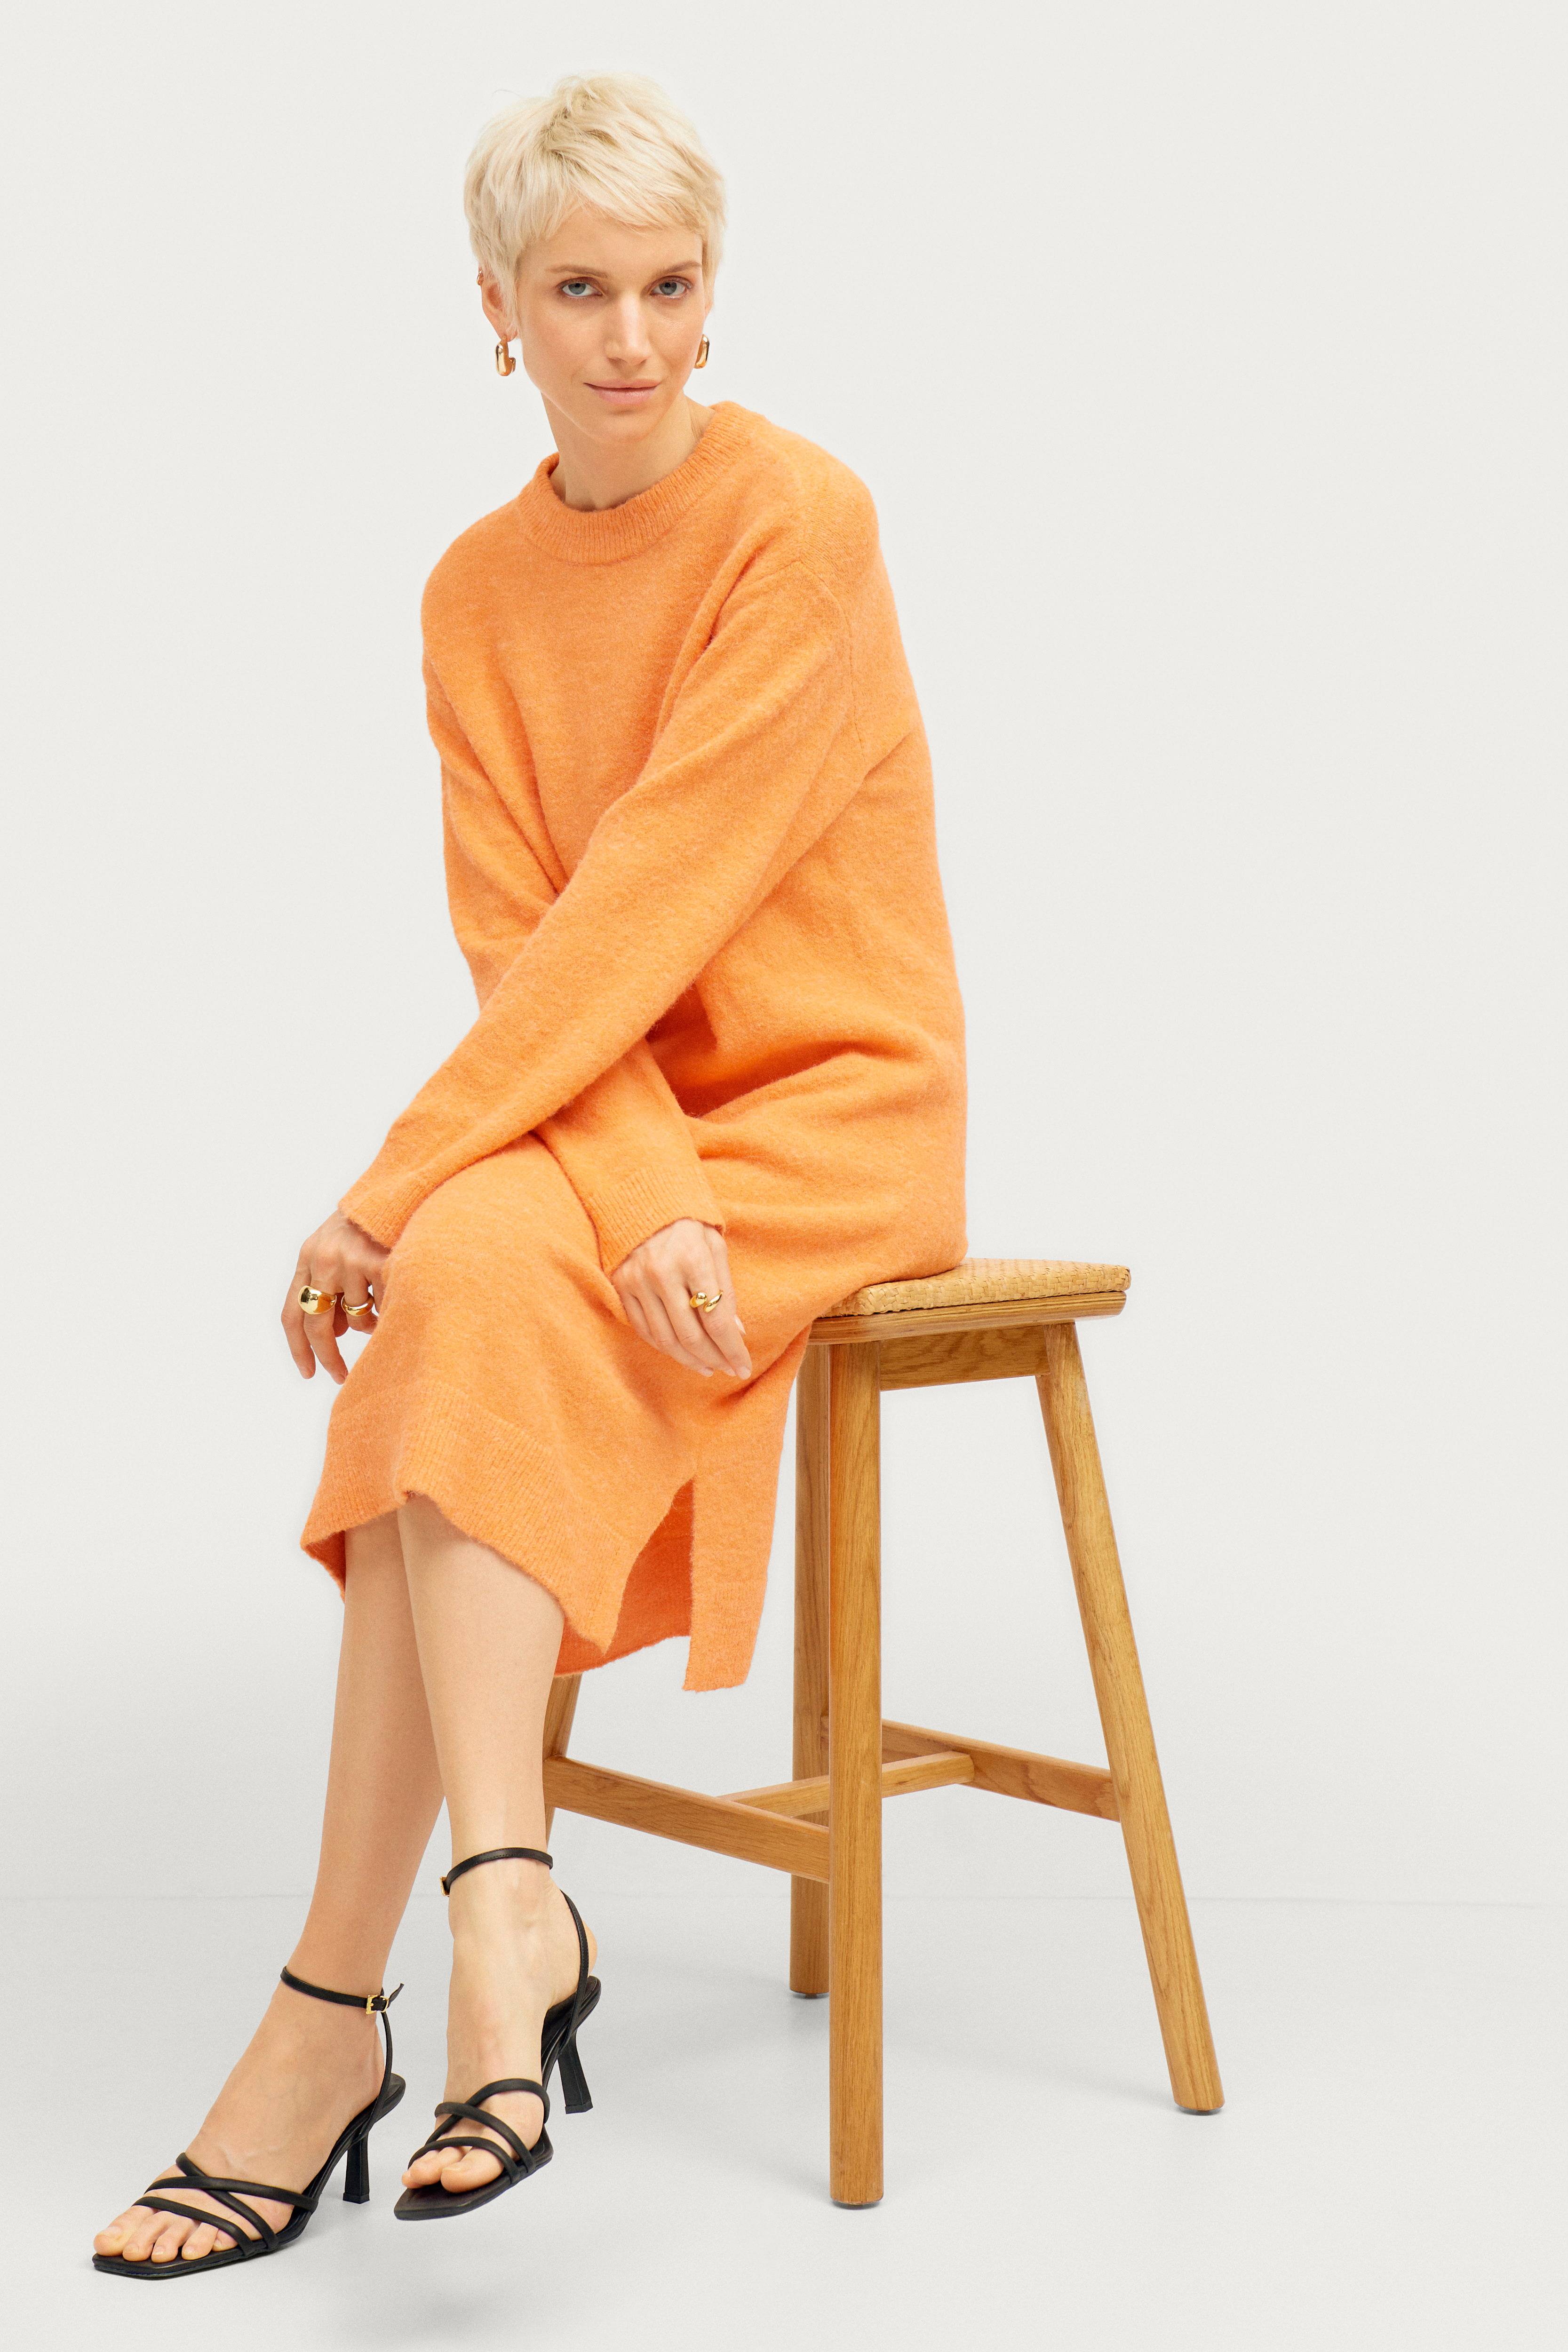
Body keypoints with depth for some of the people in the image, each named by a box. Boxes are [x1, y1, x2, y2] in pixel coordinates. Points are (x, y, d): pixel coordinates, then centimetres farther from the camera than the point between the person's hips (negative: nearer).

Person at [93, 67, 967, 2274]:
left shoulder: (801, 518, -11)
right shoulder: (479, 589, 7)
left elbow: (650, 896, -19)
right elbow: (517, 936, -2)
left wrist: (398, 1181, -22)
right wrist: (637, 1188, -21)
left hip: (834, 1114, -5)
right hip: (608, 1114, 5)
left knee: (479, 1287, -29)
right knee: (473, 1302, -27)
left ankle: (337, 2008, -27)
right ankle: (503, 1909, -25)